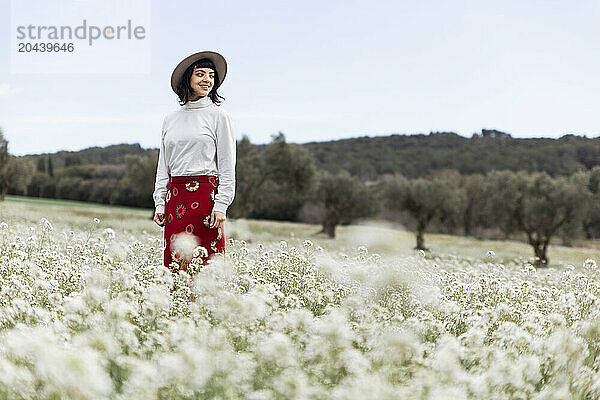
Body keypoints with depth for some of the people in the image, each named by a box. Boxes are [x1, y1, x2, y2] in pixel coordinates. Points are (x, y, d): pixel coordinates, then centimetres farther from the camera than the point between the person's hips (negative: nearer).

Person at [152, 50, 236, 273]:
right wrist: (160, 204, 9)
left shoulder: (218, 115, 1)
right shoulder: (170, 119, 14)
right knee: (175, 263, 3)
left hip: (205, 195, -4)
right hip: (175, 196, 4)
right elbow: (163, 166, 16)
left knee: (205, 263, -6)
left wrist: (221, 206, -10)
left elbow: (227, 167, -2)